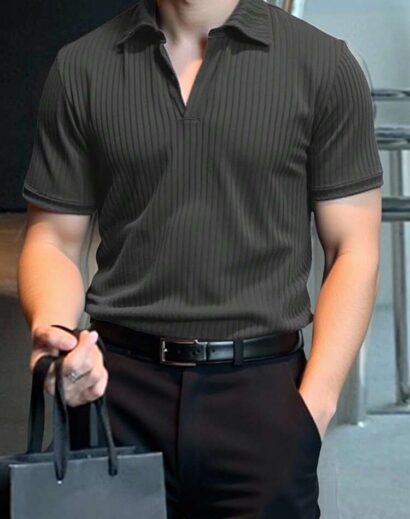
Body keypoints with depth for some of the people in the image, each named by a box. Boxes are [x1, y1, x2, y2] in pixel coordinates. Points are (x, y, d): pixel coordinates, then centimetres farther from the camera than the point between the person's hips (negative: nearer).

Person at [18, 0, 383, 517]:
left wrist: (314, 405, -10)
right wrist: (51, 329, -15)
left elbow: (352, 251, -1)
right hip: (116, 390, 2)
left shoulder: (323, 63, -1)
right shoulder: (80, 67, 4)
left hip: (261, 393, -1)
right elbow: (53, 241, 6)